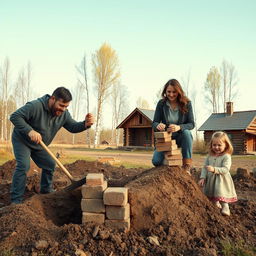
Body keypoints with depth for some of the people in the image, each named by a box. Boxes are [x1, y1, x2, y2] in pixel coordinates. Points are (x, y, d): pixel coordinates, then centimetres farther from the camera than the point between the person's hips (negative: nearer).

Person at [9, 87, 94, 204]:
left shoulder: (64, 114, -11)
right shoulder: (36, 106, -32)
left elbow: (73, 127, -6)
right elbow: (14, 116, -32)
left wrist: (86, 124, -28)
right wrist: (30, 131, -44)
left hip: (38, 145, 7)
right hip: (22, 141, -7)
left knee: (49, 164, 8)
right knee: (23, 166, -20)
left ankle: (46, 191, 29)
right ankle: (16, 201, -15)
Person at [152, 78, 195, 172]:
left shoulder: (186, 103, -10)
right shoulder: (161, 103, -7)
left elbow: (191, 124, -13)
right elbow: (154, 123, -7)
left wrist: (179, 127, -36)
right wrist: (158, 125, -34)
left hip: (181, 137, -1)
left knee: (186, 132, -36)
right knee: (156, 161, -21)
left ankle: (186, 166, -24)